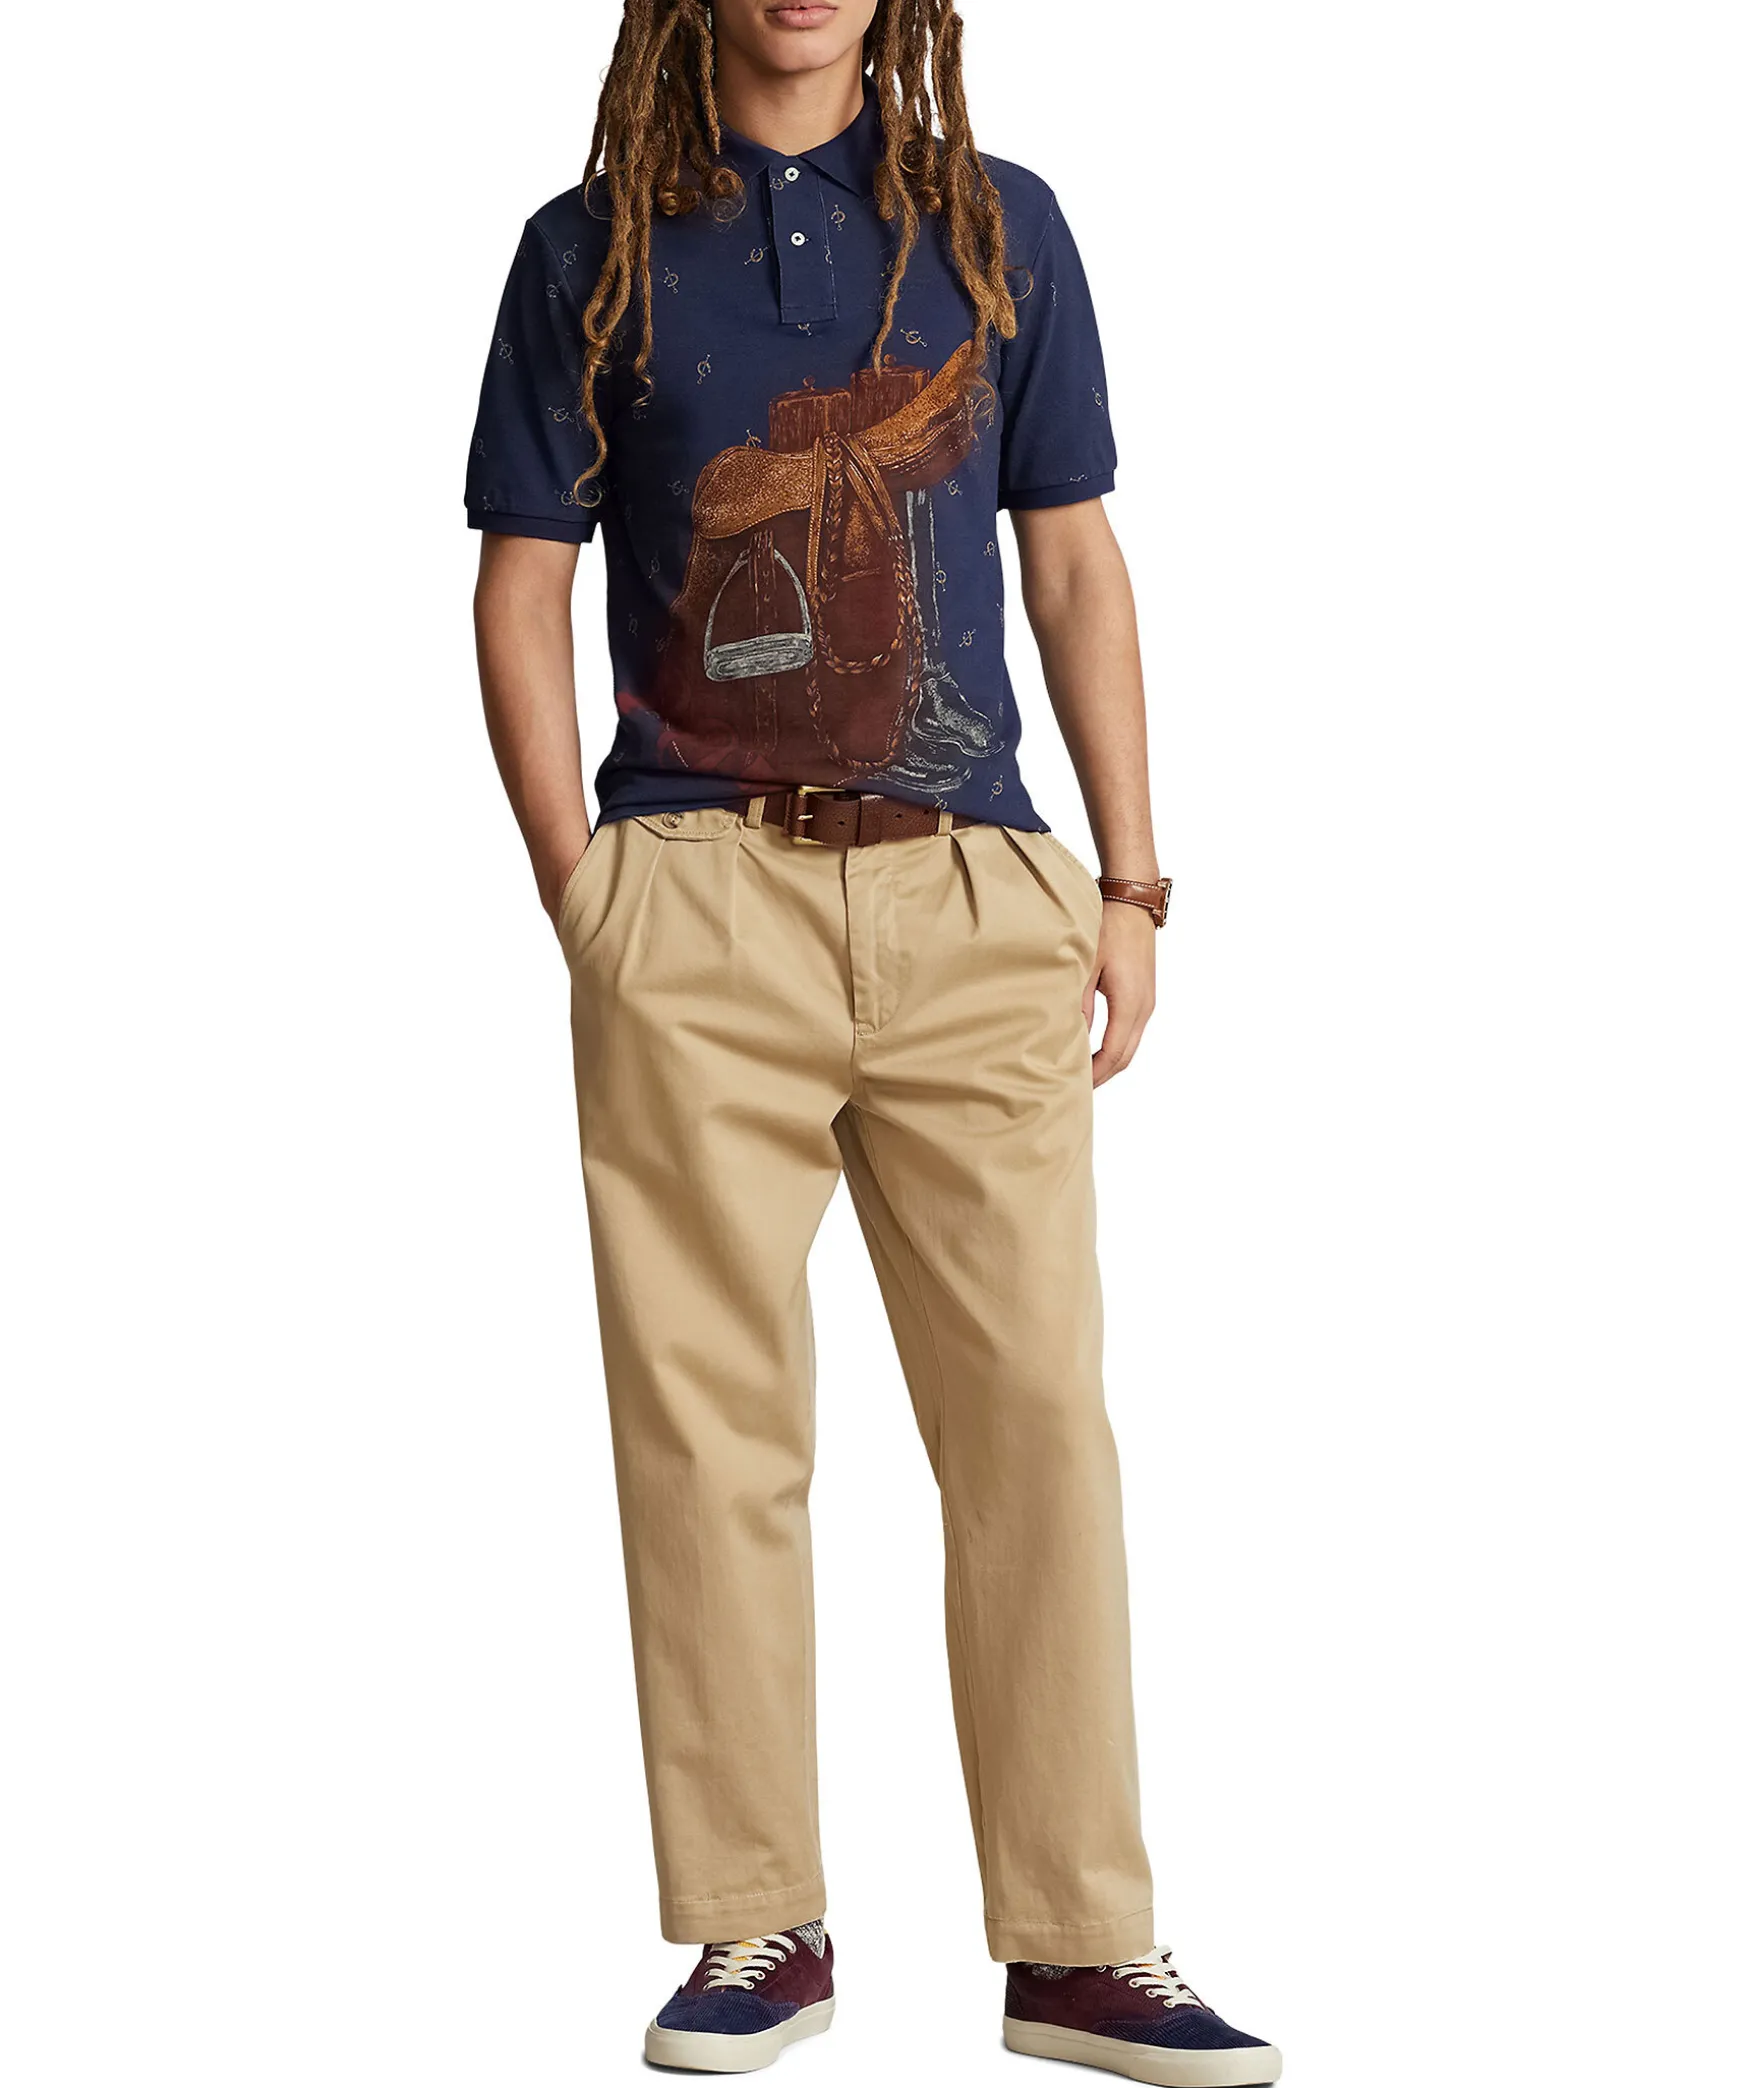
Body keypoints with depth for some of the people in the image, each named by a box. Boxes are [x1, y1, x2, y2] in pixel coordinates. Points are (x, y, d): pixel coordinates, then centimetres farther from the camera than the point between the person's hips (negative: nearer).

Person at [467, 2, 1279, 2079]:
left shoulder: (1000, 226, 13)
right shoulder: (595, 245, 9)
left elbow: (1076, 567, 13)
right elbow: (521, 593, 8)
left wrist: (1130, 884, 7)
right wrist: (579, 897, -1)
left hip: (977, 902, 1)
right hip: (697, 899, -1)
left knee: (1036, 1408, -1)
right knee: (711, 1421, 1)